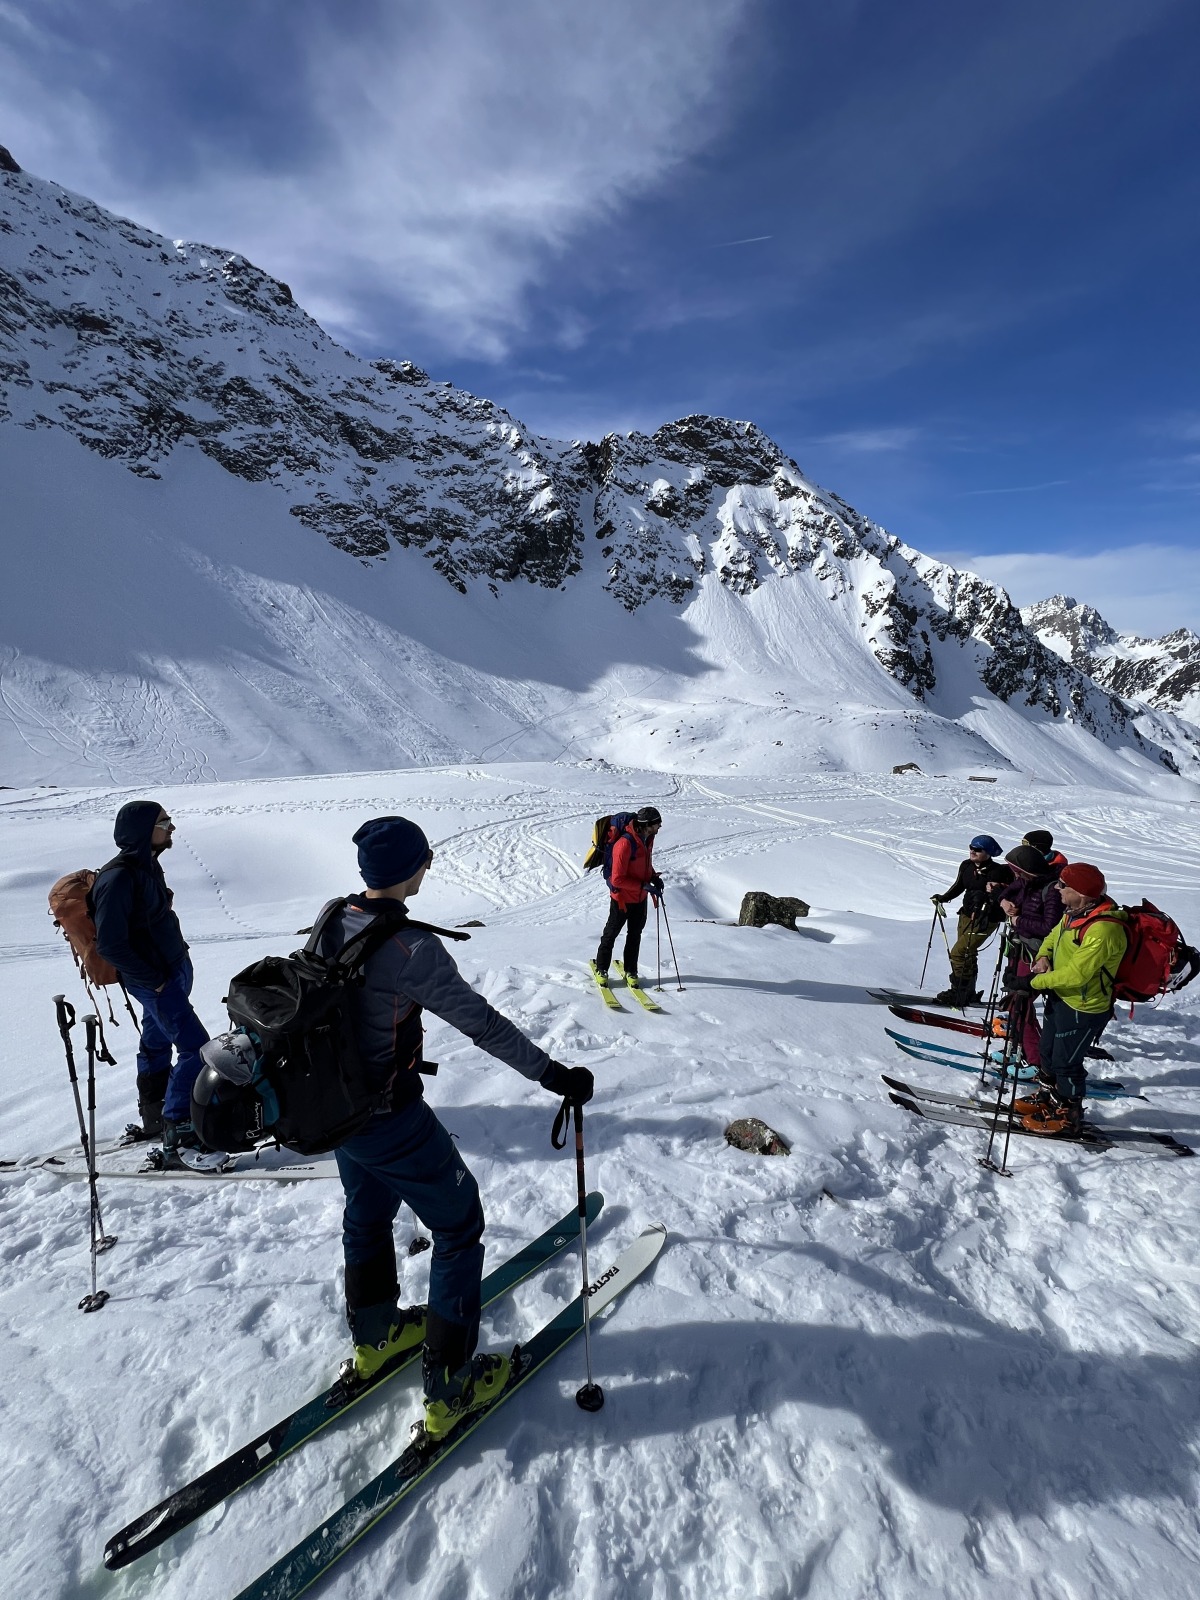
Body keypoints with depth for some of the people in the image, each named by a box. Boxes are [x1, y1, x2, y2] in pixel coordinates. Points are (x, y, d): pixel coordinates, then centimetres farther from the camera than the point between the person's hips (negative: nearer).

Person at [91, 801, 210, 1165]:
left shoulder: (148, 865, 6)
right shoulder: (118, 878, -23)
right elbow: (110, 944, -23)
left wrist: (176, 966, 13)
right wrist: (153, 980, -17)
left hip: (174, 969, 9)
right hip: (155, 981, -9)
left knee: (157, 1043, 21)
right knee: (197, 1049, -9)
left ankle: (153, 1119, 37)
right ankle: (178, 1137, -1)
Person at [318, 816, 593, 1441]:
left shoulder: (332, 921, -7)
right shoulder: (412, 948, -30)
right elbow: (482, 1023, -25)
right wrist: (552, 1073, -15)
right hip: (392, 1123, -8)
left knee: (368, 1215, 30)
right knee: (459, 1229, 13)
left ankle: (374, 1338, 54)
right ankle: (448, 1389, 28)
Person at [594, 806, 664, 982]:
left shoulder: (648, 838, -4)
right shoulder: (625, 844, -31)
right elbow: (617, 879, -28)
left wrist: (654, 877, -3)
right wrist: (645, 886, -27)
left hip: (641, 897, 7)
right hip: (623, 897, -7)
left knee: (635, 934, 18)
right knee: (611, 934, 12)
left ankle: (630, 970, 33)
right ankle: (601, 969, 29)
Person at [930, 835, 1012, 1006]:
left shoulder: (996, 871, -18)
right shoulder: (966, 866, 3)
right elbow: (958, 886, 17)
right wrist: (943, 898, 10)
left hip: (985, 920, -8)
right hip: (966, 915, 8)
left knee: (958, 952, -12)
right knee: (967, 954, 17)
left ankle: (959, 993, 0)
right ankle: (968, 992, 31)